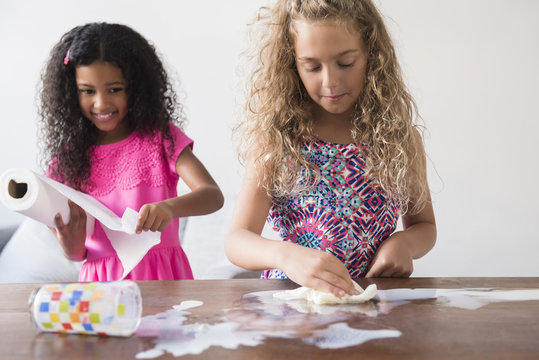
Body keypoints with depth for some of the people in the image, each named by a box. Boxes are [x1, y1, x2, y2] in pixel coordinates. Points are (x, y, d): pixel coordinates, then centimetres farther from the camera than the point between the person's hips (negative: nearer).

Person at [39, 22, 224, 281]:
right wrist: (71, 246, -12)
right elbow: (78, 254, 12)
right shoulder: (68, 156, 8)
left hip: (160, 274, -4)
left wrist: (170, 207, -31)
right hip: (100, 279, 4)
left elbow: (214, 196, -12)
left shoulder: (162, 138, 2)